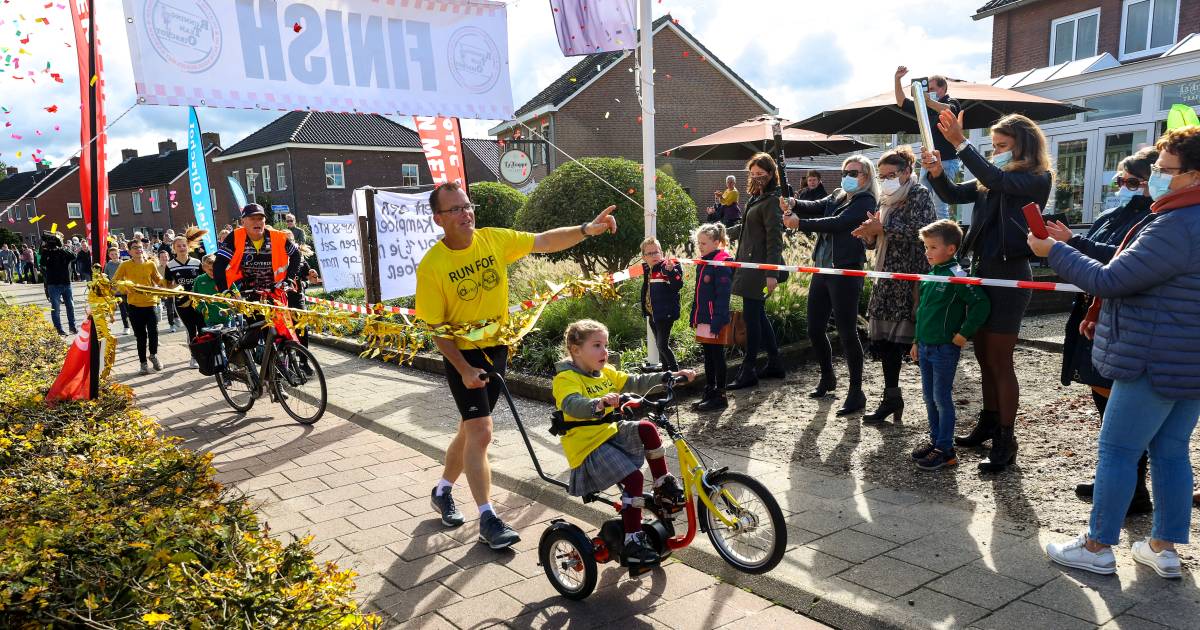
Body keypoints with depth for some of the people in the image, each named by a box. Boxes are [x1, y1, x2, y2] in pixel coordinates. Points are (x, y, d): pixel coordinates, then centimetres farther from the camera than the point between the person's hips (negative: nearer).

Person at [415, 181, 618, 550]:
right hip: (462, 354, -5)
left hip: (496, 348, 5)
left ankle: (442, 491, 38)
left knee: (472, 427, 17)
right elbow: (437, 327, -14)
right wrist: (464, 370, -20)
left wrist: (586, 230, -22)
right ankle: (487, 519, 2)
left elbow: (544, 242, -8)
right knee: (480, 433, -10)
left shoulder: (494, 239, -7)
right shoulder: (431, 266, -17)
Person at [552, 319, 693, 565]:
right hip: (587, 446, -7)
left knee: (646, 428, -17)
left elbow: (636, 383, 11)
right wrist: (598, 404, -55)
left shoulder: (606, 373, 11)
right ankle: (632, 541, -11)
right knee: (633, 478, -22)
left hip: (611, 434, 7)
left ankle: (665, 488, -3)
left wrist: (670, 376, 2)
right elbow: (572, 404, -35)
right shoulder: (566, 378, -15)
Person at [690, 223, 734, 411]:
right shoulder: (702, 263, 12)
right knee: (708, 357, 15)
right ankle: (709, 393, 24)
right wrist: (694, 317, 16)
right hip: (703, 320, 9)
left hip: (716, 322, -9)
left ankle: (720, 396, 9)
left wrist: (717, 323, -22)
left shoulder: (722, 265, -15)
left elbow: (722, 296, -19)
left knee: (717, 357, 0)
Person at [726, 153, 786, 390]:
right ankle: (775, 364, 23)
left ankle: (748, 371, 0)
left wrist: (772, 273, -23)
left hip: (760, 267, -10)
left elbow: (775, 238, -18)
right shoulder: (757, 197, 17)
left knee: (752, 316, -6)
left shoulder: (771, 201, -12)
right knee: (758, 315, 13)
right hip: (750, 264, 10)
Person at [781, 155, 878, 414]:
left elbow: (837, 223, -19)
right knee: (815, 329, 12)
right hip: (822, 269, 7)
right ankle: (827, 378, 34)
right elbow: (815, 207, -1)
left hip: (846, 272, -7)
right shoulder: (837, 196, 16)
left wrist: (800, 223, -24)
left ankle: (856, 393, 6)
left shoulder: (866, 201, -7)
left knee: (847, 332, -4)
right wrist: (793, 204, -21)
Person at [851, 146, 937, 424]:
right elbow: (874, 243, 17)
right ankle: (891, 396, 17)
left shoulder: (919, 194, -3)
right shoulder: (886, 199, 17)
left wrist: (882, 228, -19)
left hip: (912, 277, -7)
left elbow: (918, 229, -19)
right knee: (883, 336, 7)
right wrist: (869, 232, -5)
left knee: (907, 336, -9)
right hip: (887, 277, 7)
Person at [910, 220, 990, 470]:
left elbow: (981, 304, -22)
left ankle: (945, 450, 10)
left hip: (945, 349, -8)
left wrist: (964, 333, -18)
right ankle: (935, 440, 28)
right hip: (926, 347, 8)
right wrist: (917, 341, 19)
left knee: (942, 398, 0)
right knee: (929, 397, 15)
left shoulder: (956, 276, -16)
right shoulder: (931, 275, 9)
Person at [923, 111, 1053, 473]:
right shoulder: (991, 180, 12)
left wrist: (960, 142, -30)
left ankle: (1006, 440, 8)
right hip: (981, 271, 7)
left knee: (1000, 362, -2)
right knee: (984, 356, 15)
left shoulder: (1037, 179, -8)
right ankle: (989, 423, 29)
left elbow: (996, 180, -25)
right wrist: (936, 172, -14)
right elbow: (952, 195, 7)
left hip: (1010, 275, -7)